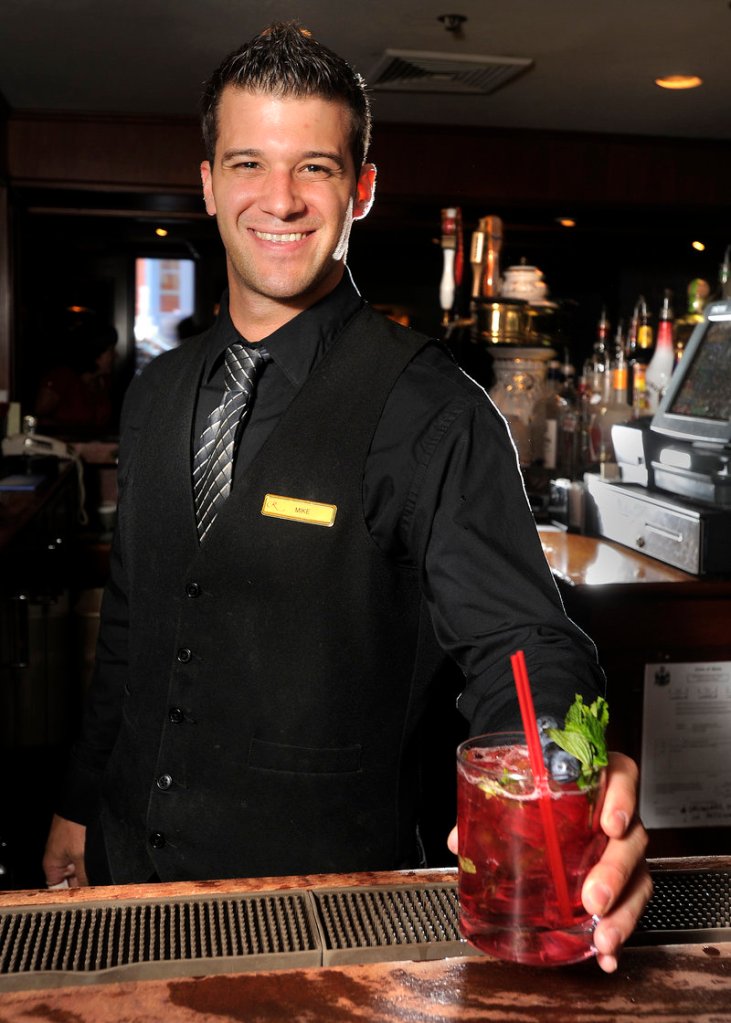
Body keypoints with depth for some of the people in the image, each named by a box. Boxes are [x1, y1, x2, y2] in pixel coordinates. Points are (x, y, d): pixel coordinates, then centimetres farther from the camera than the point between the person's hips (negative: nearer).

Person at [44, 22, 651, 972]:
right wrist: (78, 807, 12)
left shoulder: (432, 410, -16)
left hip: (325, 898, -5)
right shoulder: (157, 396, 3)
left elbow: (514, 636, -21)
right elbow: (127, 630, 11)